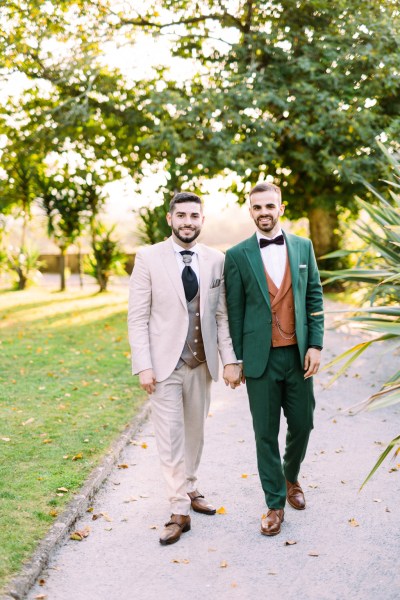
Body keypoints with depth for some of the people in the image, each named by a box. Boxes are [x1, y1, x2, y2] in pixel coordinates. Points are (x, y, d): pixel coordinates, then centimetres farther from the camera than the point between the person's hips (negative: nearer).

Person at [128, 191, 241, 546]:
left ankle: (190, 489, 35)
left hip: (201, 363, 3)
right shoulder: (149, 258, -5)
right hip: (165, 363, -3)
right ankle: (180, 511, 10)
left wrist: (230, 360, -3)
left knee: (195, 433, 15)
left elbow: (222, 315, 4)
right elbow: (137, 317, -6)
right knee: (170, 437, 0)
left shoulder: (216, 260, 3)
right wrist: (143, 366, -12)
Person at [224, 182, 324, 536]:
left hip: (299, 355, 2)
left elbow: (315, 298, 7)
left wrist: (315, 345, -1)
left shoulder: (303, 247, 6)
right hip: (261, 358, -2)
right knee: (266, 433, 5)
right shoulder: (238, 256, -2)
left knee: (302, 425, 11)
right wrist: (236, 360, 0)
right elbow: (234, 311, 0)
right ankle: (275, 503, 20)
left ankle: (291, 478, 40)